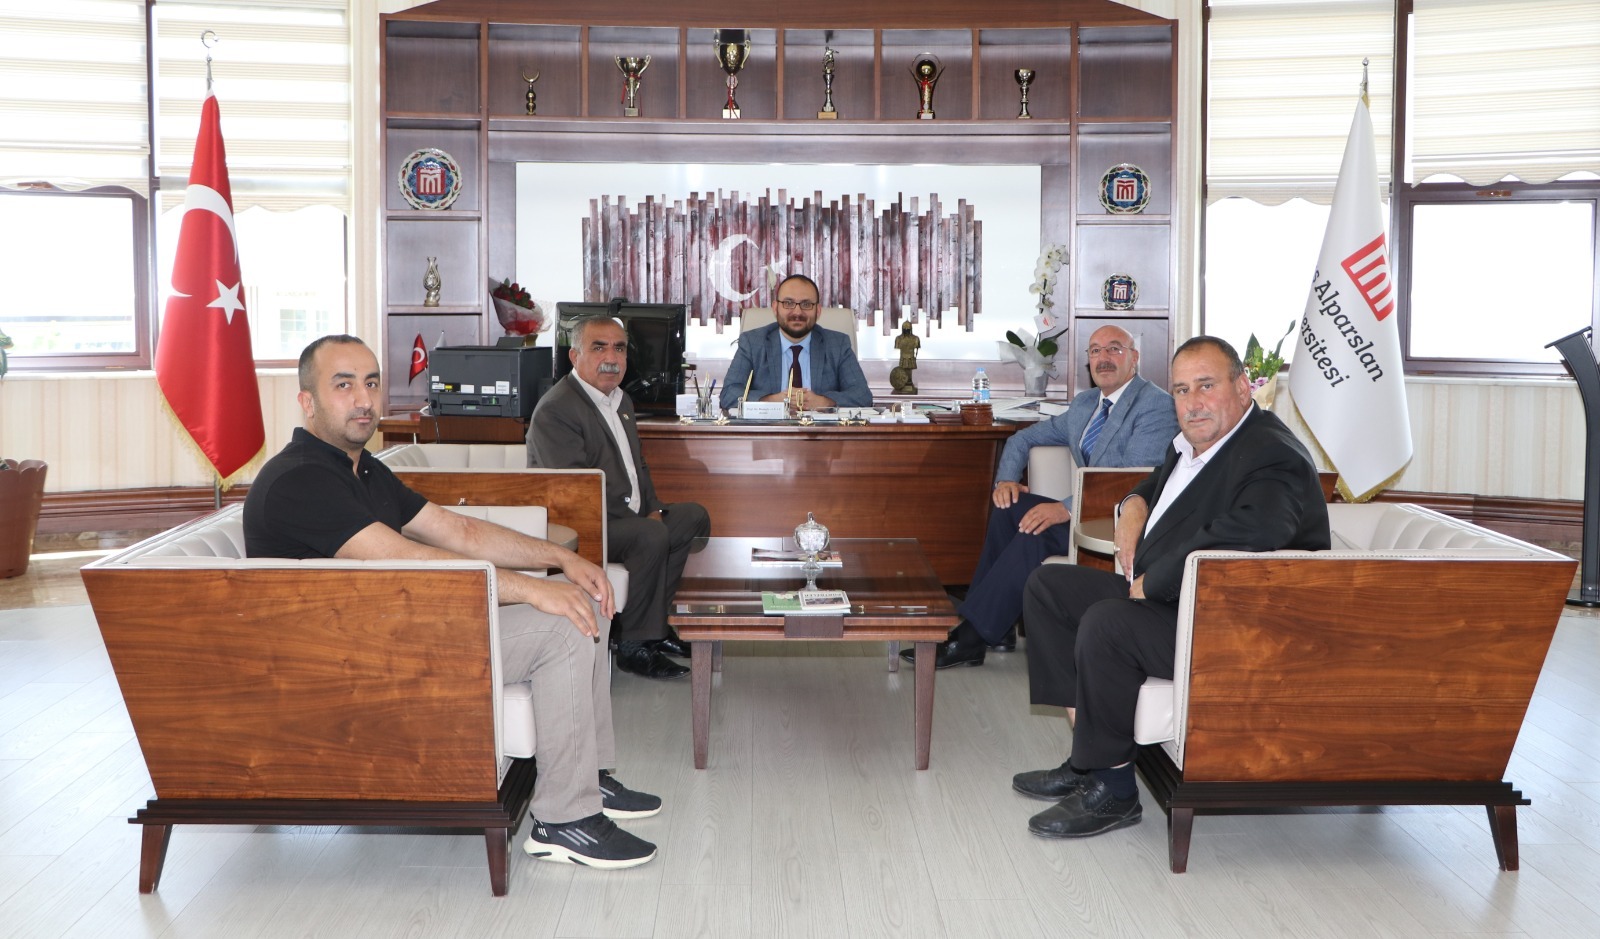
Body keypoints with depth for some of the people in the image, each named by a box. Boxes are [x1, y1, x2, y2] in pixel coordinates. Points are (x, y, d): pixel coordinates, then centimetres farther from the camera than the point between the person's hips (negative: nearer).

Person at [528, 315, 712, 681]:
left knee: (694, 516, 11)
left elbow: (637, 465, 22)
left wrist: (652, 510, 2)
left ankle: (650, 618, 12)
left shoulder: (620, 400, 15)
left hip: (628, 517, 10)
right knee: (652, 536, -31)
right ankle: (634, 645, -18)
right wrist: (641, 521, -22)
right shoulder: (555, 410, -17)